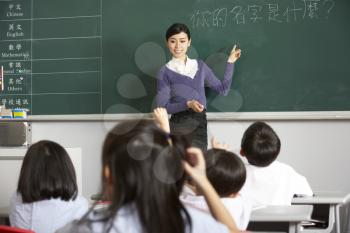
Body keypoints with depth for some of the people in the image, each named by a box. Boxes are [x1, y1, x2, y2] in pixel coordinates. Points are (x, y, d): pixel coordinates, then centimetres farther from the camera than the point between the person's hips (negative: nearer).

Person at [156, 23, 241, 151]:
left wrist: (230, 62, 10)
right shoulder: (165, 72, 0)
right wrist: (188, 104, -18)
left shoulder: (200, 66, 11)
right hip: (178, 124, -3)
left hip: (200, 123, 3)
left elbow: (223, 89, 13)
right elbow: (162, 106, -6)